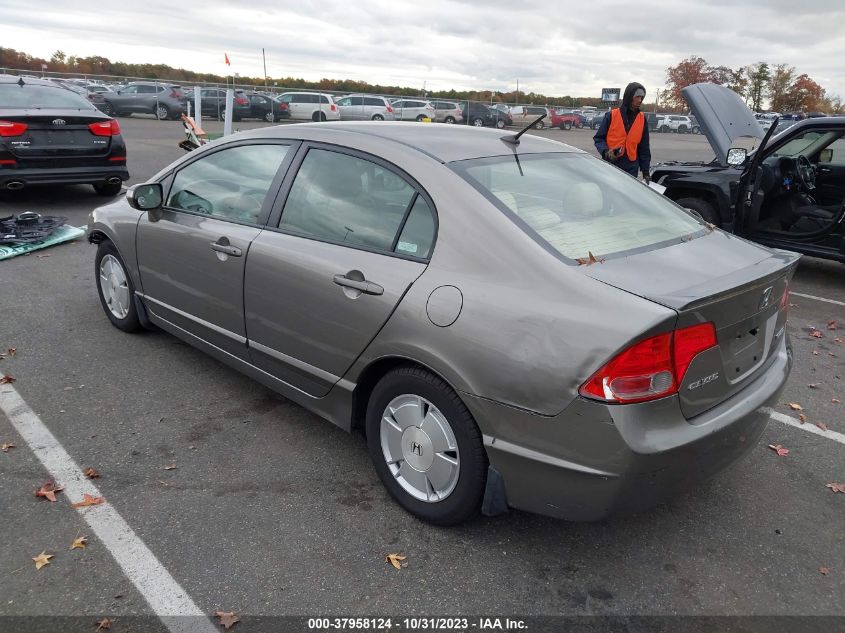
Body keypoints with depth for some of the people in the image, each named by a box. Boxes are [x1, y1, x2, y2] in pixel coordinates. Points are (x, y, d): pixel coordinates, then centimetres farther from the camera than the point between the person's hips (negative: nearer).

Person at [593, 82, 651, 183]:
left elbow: (644, 148, 11)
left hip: (631, 170, 2)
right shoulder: (611, 115, -2)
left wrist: (645, 171, 9)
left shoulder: (642, 119, 7)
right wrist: (606, 152, -18)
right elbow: (598, 138, 2)